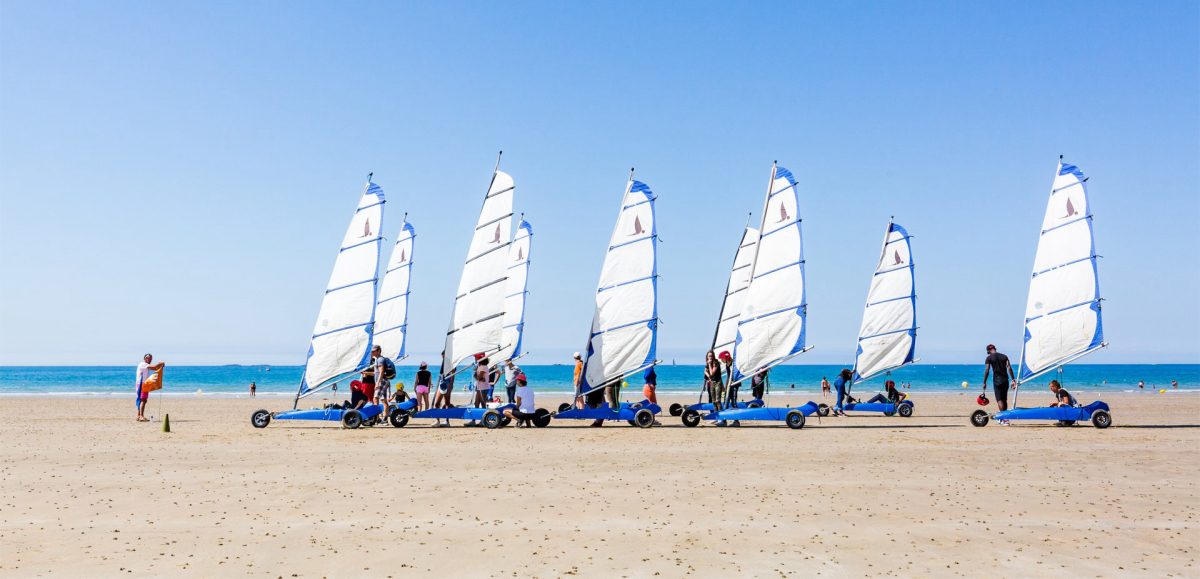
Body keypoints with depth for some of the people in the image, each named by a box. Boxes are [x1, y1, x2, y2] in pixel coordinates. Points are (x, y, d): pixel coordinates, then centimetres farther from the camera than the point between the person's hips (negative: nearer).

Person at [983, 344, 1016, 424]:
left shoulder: (989, 358, 0)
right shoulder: (1004, 356, 11)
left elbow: (987, 371, -6)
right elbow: (1009, 368, 1)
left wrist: (984, 383, 0)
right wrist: (1013, 380, -1)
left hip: (997, 379, -4)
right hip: (1005, 379, 4)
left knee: (999, 400, -6)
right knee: (1004, 399, 15)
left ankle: (1004, 419, -18)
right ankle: (1003, 418, 24)